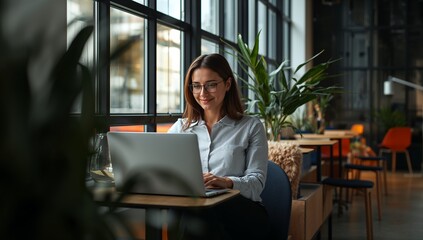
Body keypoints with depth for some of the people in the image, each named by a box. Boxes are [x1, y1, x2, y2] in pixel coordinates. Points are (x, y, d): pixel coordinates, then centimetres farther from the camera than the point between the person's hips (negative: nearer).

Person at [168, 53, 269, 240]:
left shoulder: (251, 126, 11)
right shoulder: (181, 127, 20)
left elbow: (256, 182, 0)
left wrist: (227, 182, -23)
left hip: (243, 212, -1)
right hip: (191, 207, 2)